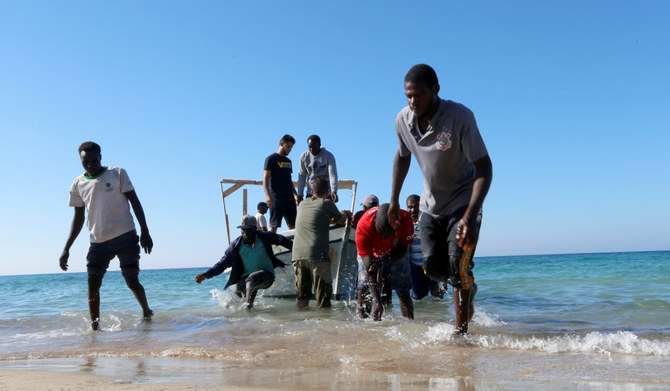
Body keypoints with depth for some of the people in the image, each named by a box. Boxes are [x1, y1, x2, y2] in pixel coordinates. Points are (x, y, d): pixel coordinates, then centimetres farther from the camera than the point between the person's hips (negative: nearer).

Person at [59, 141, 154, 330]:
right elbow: (79, 217, 12)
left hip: (125, 236, -3)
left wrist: (144, 231, -5)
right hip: (98, 242, 3)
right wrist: (66, 248, 6)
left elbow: (135, 202, 2)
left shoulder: (118, 174, -1)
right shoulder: (77, 185, 7)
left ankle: (147, 312, 23)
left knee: (132, 281, -2)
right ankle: (95, 326, 5)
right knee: (92, 284, -5)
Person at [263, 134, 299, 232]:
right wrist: (268, 195, -20)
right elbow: (265, 179, -8)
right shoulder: (271, 159, -1)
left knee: (293, 226, 5)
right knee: (274, 226, -9)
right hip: (276, 198, -7)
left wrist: (295, 195, 17)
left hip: (289, 198, 7)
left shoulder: (288, 161, 21)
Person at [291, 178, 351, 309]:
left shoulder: (302, 204, 21)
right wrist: (346, 214, 44)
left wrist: (331, 220, 50)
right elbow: (341, 220, 22)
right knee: (323, 298, -2)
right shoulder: (327, 203, 5)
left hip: (297, 255, 5)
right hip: (317, 255, -5)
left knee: (302, 297, 10)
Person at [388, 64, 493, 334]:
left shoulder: (460, 116, -27)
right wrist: (394, 199, 10)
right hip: (431, 205, 5)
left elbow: (484, 167, -27)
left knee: (457, 268, -14)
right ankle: (468, 288, 35)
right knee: (433, 268, 4)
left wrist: (470, 215, -38)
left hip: (463, 203, -5)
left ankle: (461, 331, 0)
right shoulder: (403, 120, -10)